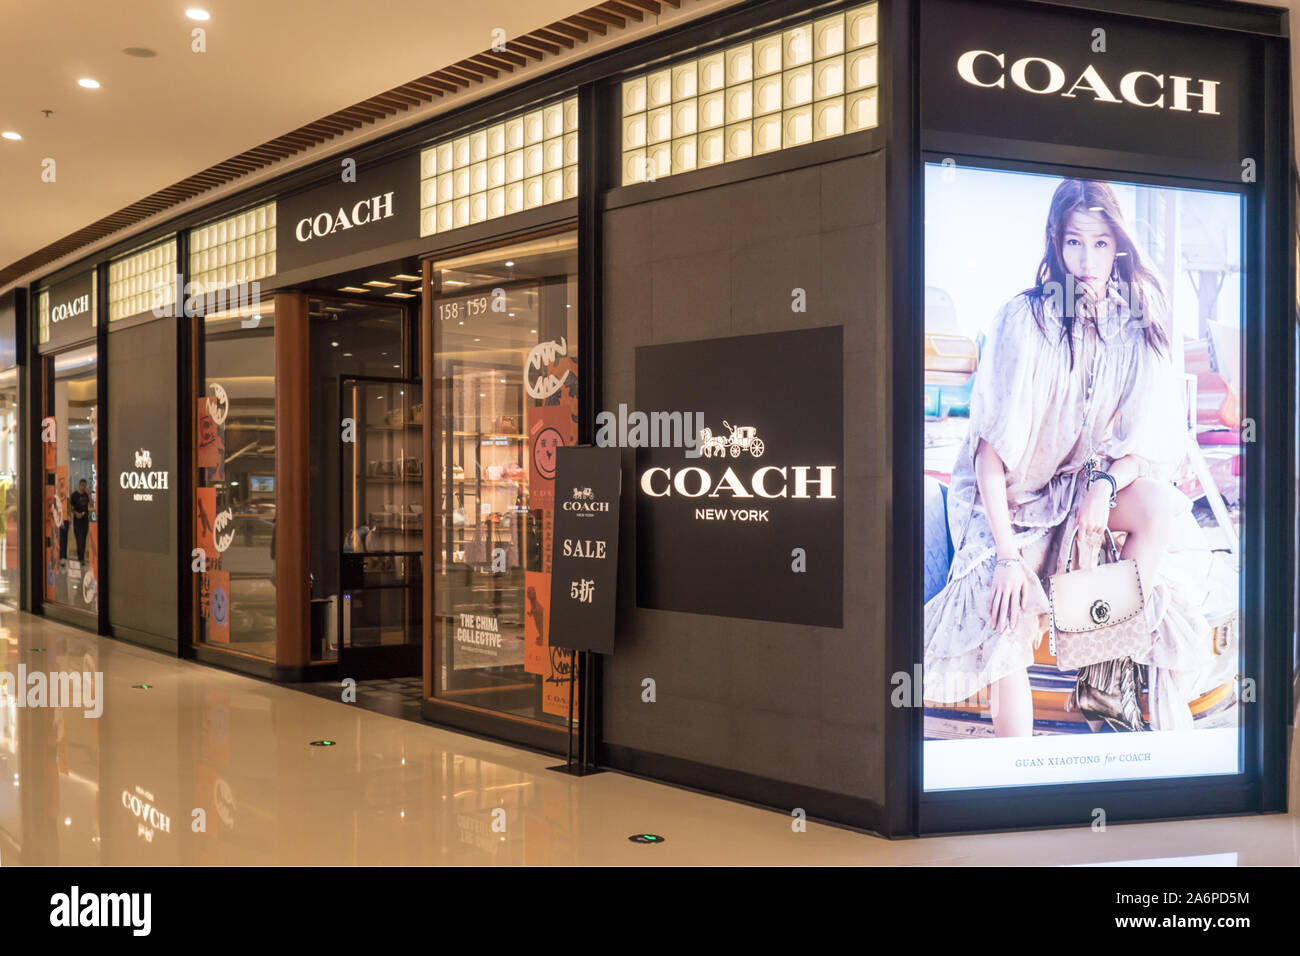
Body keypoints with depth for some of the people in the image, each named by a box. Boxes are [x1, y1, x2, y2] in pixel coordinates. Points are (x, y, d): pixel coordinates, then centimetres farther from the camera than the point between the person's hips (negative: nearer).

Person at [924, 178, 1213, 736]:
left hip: (1094, 481, 4)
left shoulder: (1138, 323, -4)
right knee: (1009, 617, -28)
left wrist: (1105, 484, -24)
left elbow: (1153, 439, -2)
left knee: (1161, 506, -29)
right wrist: (1008, 554, -26)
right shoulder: (1024, 319, -16)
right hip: (1015, 494, -3)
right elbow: (991, 447, -19)